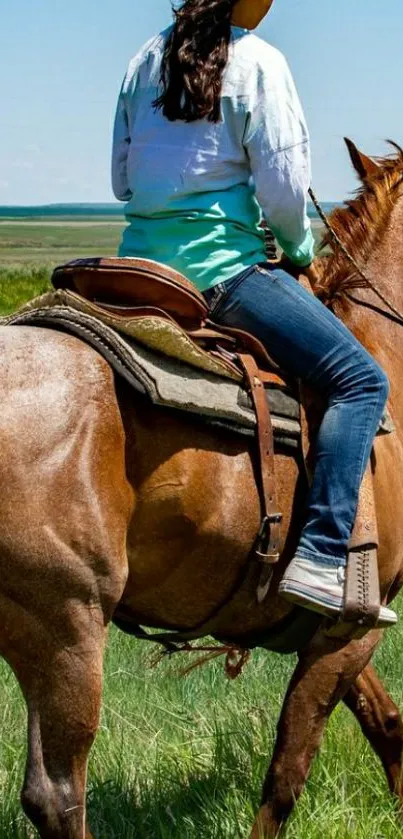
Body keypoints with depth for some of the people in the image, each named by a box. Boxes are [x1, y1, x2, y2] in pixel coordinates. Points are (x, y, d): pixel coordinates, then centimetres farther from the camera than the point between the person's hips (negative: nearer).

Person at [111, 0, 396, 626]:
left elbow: (121, 180, 16)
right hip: (221, 264, -7)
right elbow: (284, 191, -9)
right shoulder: (257, 63, -6)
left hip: (140, 258, 8)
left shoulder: (146, 61, 13)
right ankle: (321, 557, -21)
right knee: (361, 381, -8)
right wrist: (302, 252, 9)